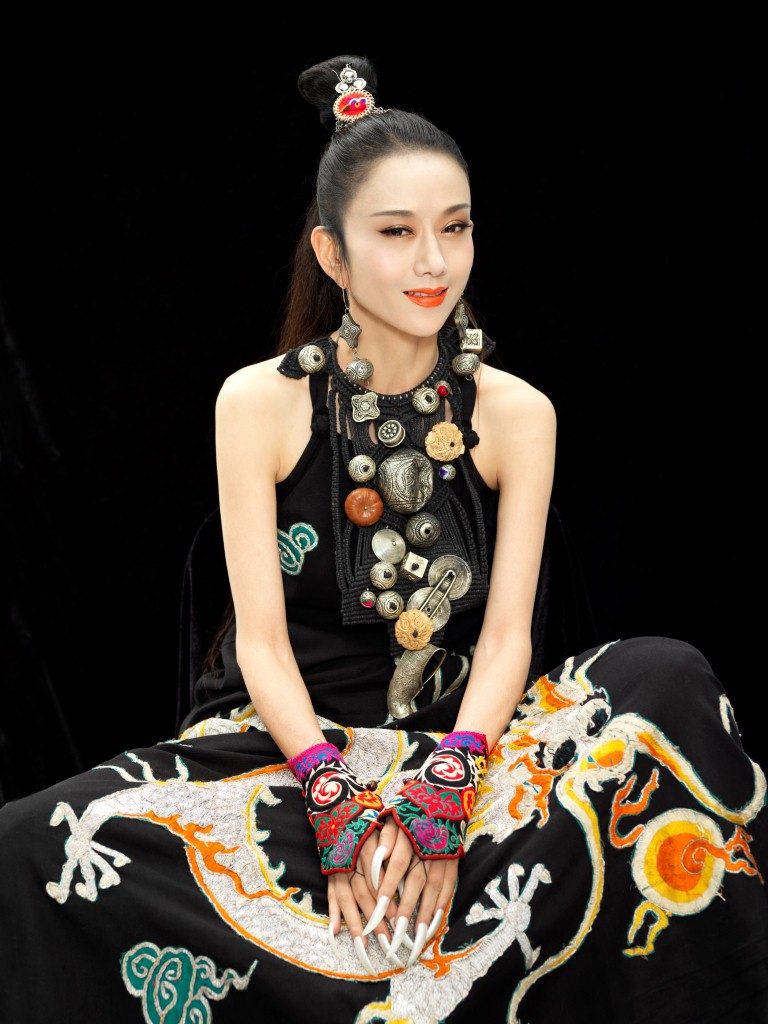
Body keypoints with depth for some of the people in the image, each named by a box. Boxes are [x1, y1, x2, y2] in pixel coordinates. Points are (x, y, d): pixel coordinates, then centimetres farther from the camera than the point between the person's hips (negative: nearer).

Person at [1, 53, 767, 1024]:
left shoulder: (516, 415, 1)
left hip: (460, 731, 2)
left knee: (666, 681, -26)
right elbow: (262, 639, -7)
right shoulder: (259, 403, -3)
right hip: (289, 733, -1)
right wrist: (339, 804, -22)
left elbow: (508, 636, -5)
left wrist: (443, 798, -22)